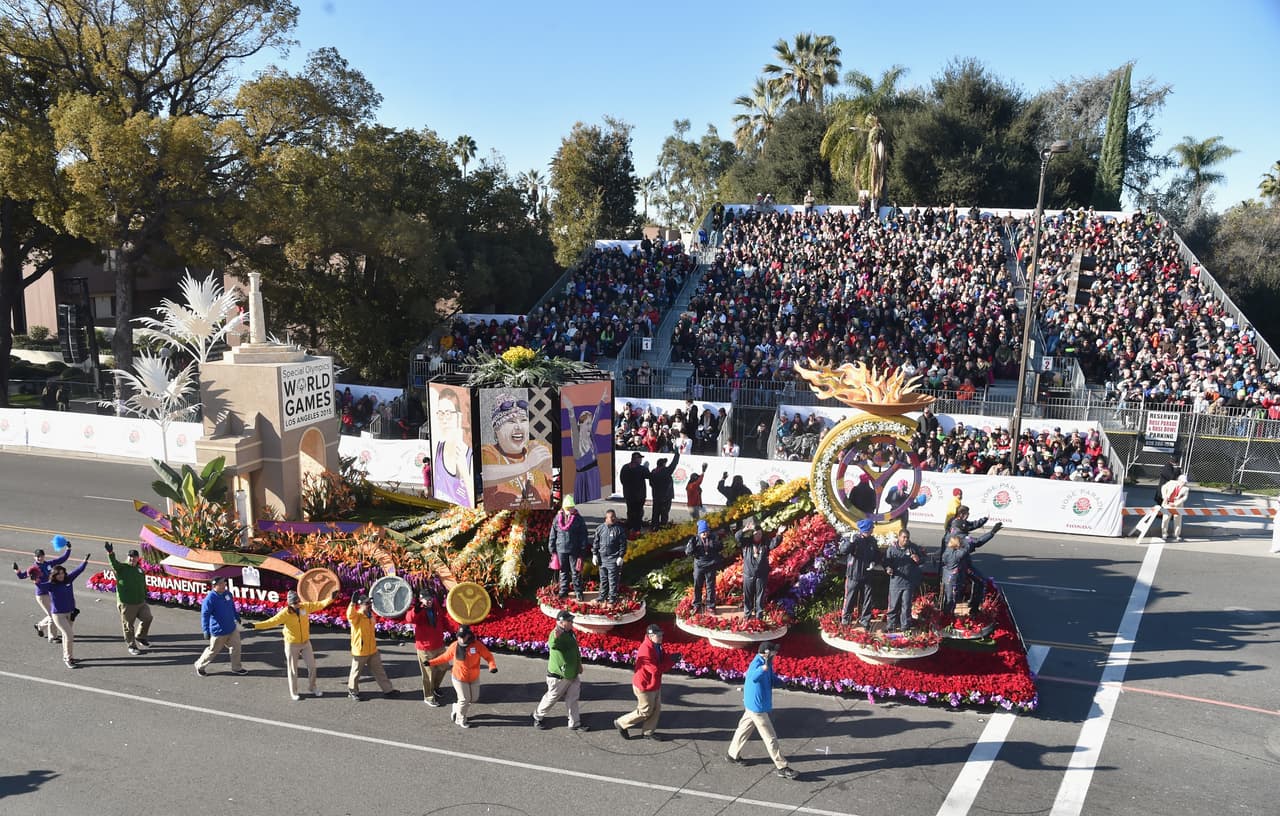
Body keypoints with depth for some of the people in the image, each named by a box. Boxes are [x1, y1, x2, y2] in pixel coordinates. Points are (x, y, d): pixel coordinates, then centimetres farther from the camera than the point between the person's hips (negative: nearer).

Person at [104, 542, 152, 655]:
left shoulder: (140, 570, 9)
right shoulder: (121, 568, -8)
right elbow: (114, 563, -31)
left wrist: (144, 598, 19)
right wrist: (110, 553, -50)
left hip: (140, 602, 5)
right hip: (126, 604, -5)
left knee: (147, 618, 8)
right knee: (128, 625, 5)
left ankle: (140, 637, 31)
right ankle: (131, 646, 20)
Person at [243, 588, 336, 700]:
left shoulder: (306, 606, -11)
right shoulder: (285, 613, -20)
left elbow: (319, 604, -4)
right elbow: (271, 622, -24)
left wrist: (331, 598, -13)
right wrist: (254, 626, -32)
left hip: (306, 642, 4)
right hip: (292, 644, -4)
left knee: (312, 666, 12)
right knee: (293, 670, 8)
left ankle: (312, 688, 33)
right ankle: (294, 693, 25)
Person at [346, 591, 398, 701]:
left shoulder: (370, 615, 4)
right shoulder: (356, 616, -21)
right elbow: (350, 615, -45)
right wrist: (353, 602, -58)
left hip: (373, 650, 7)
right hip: (360, 651, -7)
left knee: (379, 671, 13)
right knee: (356, 672, 11)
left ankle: (388, 690, 21)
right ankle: (352, 691, 30)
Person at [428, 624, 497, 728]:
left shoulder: (477, 645, -17)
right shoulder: (454, 646, -15)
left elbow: (488, 656, -13)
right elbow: (445, 657, 1)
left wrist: (492, 666, -30)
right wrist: (431, 662, -1)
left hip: (474, 678, 3)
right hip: (459, 678, -3)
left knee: (474, 698, 16)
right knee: (464, 699, -1)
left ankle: (456, 708, 42)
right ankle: (460, 720, 23)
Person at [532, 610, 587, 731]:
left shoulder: (571, 633, 4)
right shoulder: (556, 634, -25)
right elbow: (552, 645, -50)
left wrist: (579, 664, 27)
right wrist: (555, 637, -70)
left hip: (573, 674, 7)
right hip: (558, 676, -7)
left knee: (573, 699, 12)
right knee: (551, 698, 10)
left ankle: (575, 723, 22)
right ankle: (538, 717, 32)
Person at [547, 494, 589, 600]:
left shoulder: (579, 519, -2)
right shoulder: (557, 519, 5)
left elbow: (583, 536, -2)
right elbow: (552, 535, 10)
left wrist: (582, 551, -6)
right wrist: (552, 550, 6)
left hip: (574, 551, -3)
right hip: (561, 550, 3)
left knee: (576, 572, 2)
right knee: (563, 572, 12)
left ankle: (578, 592, 11)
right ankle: (563, 591, 22)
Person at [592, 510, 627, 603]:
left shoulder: (620, 529, -3)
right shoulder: (600, 528, 6)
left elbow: (623, 544, -2)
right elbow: (596, 542, 12)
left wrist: (621, 556, -8)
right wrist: (595, 554, 8)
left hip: (613, 559, -4)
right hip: (602, 557, 4)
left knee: (613, 579, -2)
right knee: (603, 579, 13)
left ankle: (613, 597, 7)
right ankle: (603, 596, 23)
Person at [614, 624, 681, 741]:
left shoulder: (656, 646, 1)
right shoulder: (646, 650, -30)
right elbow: (655, 669, -30)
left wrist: (673, 655, -13)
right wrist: (671, 661, -26)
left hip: (655, 685, 9)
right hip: (644, 686, -9)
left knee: (656, 709, 16)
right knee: (645, 711, 5)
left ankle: (648, 732, 31)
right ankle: (621, 723, 21)